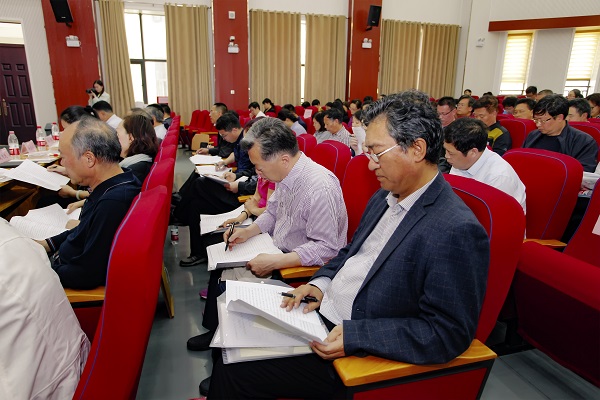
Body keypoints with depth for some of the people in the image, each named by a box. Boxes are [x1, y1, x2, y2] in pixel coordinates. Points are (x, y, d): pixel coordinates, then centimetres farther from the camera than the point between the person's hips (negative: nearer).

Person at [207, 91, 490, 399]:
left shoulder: (457, 232, -23)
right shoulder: (384, 198, 5)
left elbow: (448, 334, -22)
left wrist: (354, 335, -25)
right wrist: (321, 282, -2)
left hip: (359, 351, -8)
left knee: (235, 370, -8)